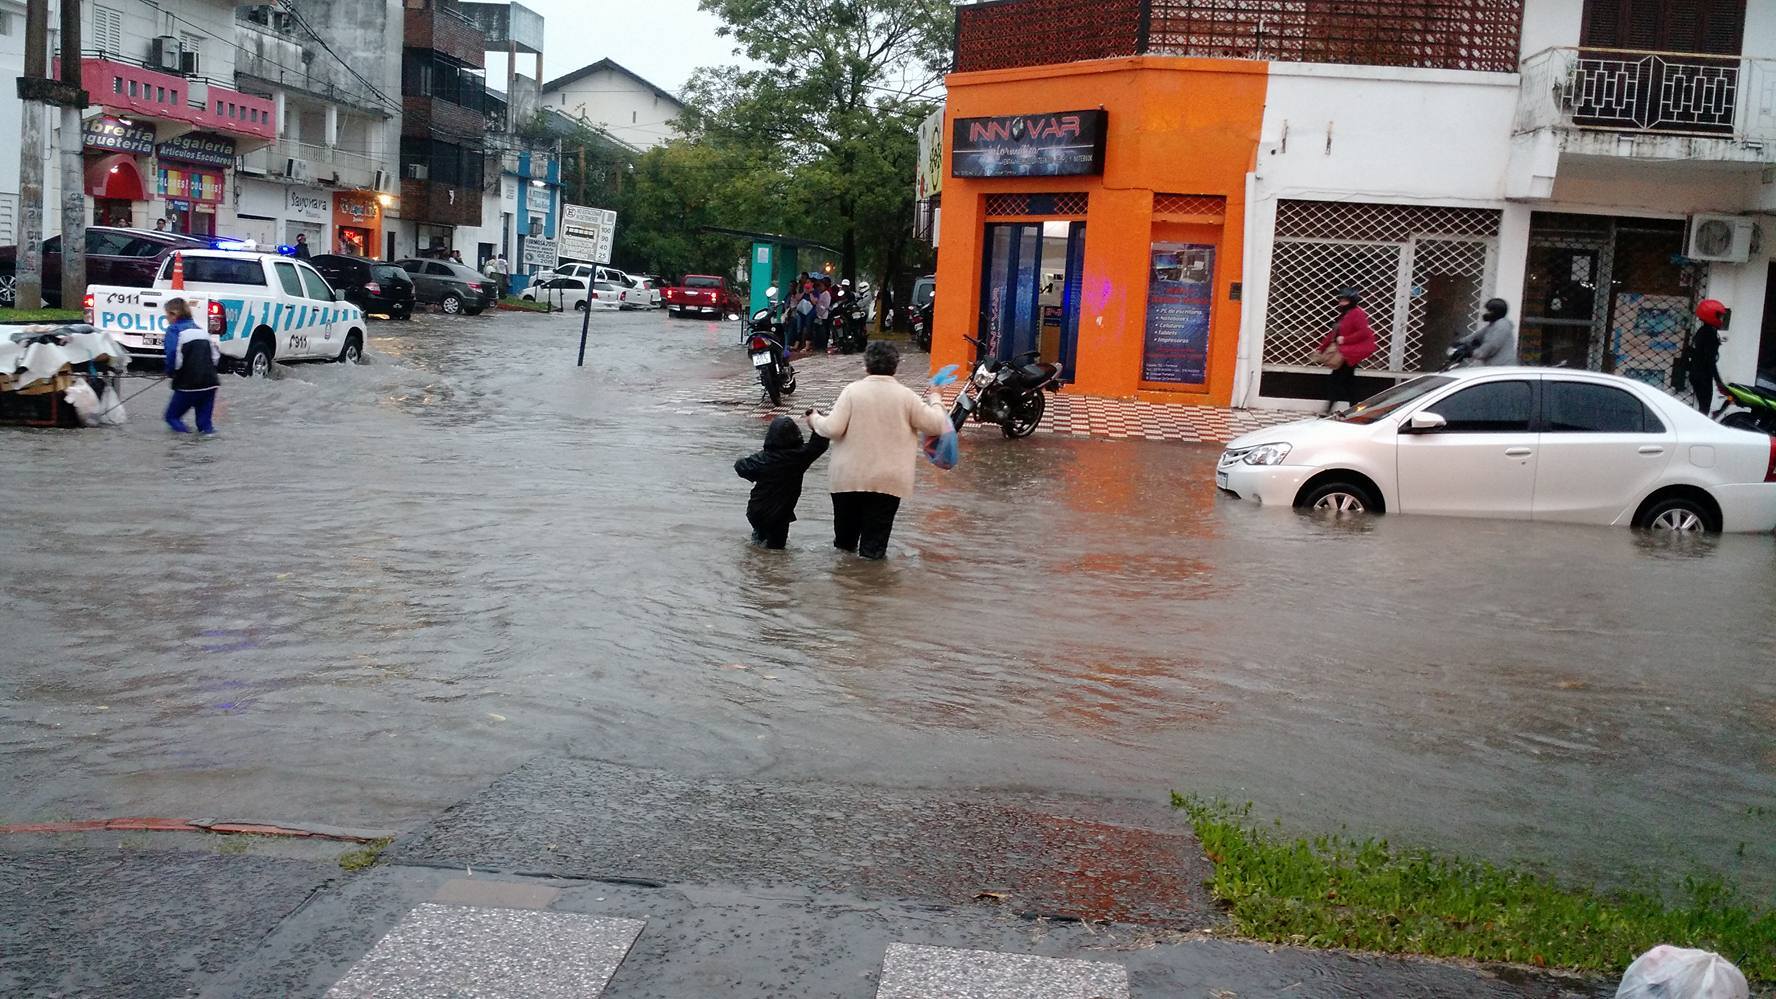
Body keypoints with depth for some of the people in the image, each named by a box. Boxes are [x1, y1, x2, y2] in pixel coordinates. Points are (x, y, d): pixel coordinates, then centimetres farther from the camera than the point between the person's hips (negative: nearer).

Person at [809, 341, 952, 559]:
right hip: (888, 479, -1)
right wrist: (935, 403, 19)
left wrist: (816, 420, 7)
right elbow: (934, 425, -1)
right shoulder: (906, 396, -7)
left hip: (849, 476, 1)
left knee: (846, 519, 21)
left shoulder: (853, 390, -9)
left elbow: (833, 429, -14)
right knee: (877, 526, 7)